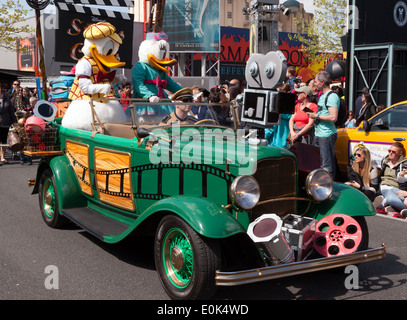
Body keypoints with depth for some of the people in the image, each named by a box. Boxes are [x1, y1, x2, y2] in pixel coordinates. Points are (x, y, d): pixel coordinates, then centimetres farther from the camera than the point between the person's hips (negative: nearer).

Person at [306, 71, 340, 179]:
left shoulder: (332, 97, -14)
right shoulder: (322, 96, 17)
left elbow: (333, 117, -23)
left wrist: (317, 116, -16)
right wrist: (313, 114, 11)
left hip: (327, 135, -10)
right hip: (318, 134, 10)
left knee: (327, 165, -6)